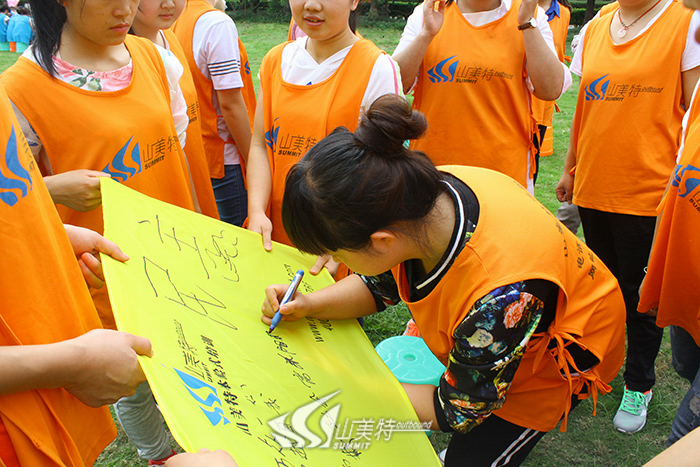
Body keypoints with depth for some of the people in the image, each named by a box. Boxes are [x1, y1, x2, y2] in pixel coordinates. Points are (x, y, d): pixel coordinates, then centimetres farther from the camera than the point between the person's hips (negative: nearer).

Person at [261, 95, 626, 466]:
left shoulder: (500, 300, -46)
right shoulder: (425, 193, -26)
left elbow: (457, 411, -25)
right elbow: (380, 285, -4)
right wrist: (309, 305, -18)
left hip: (557, 359, -5)